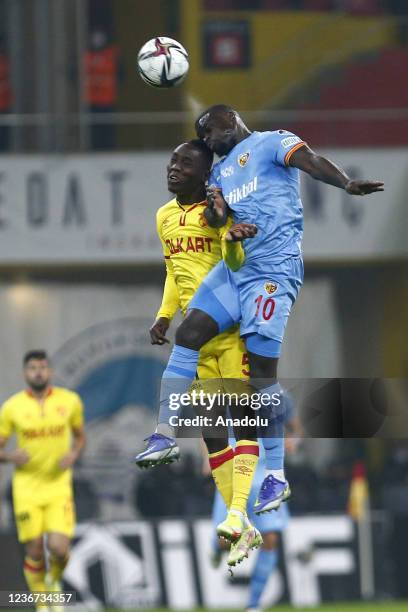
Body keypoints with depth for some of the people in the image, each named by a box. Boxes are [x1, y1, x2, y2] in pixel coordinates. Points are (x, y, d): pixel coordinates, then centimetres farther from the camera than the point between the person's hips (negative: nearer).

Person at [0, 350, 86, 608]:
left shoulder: (70, 401, 0)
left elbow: (80, 436, 15)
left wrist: (73, 455, -7)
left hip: (58, 487, 0)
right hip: (27, 488, 0)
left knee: (59, 548, -14)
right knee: (35, 552, -1)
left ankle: (54, 581, 21)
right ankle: (42, 604, 21)